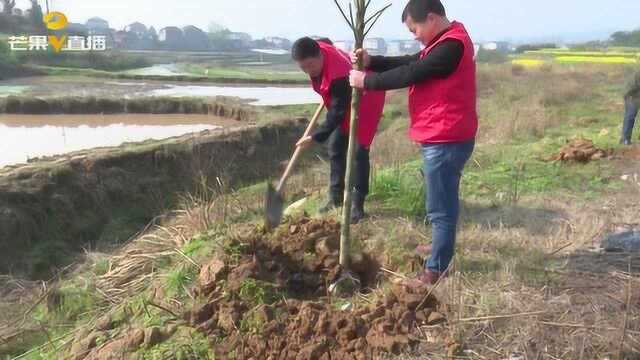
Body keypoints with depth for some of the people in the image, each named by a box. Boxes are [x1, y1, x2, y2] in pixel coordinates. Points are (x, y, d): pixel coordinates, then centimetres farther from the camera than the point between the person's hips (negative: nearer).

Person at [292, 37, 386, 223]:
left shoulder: (339, 76, -41)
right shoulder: (318, 47, -18)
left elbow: (337, 113, -35)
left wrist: (315, 137, -32)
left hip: (366, 101, -9)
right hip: (344, 102, 9)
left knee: (358, 151, -14)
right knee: (336, 147, 8)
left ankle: (357, 205, -7)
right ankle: (335, 198, 18)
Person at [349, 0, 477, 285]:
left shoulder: (451, 45, -20)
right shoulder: (445, 41, 15)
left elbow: (409, 74, -21)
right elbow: (409, 63, 14)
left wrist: (367, 81, -10)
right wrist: (371, 61, 1)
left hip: (445, 141, -11)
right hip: (443, 138, 11)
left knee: (441, 207, -2)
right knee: (443, 201, 24)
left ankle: (436, 270, 7)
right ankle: (442, 245, 42)